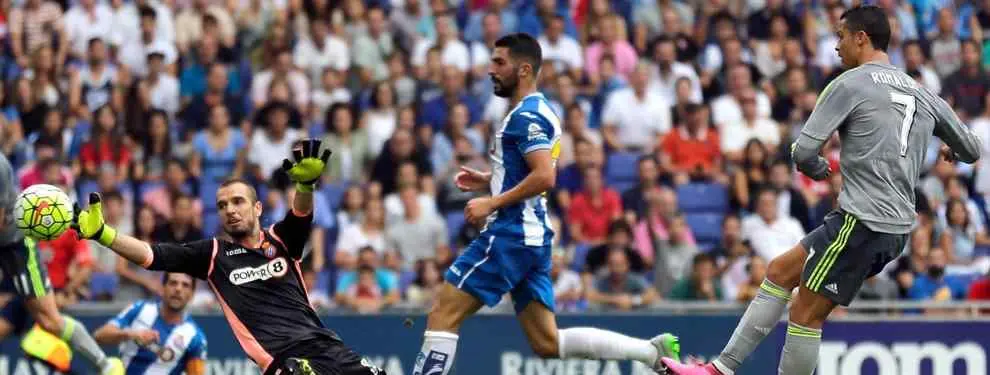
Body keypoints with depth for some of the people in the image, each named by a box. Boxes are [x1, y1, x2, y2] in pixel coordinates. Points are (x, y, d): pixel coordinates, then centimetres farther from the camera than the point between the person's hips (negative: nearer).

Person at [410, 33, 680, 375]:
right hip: (532, 236, 10)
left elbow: (544, 177, -24)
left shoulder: (526, 116, -13)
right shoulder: (538, 111, 18)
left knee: (443, 315, -7)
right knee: (548, 343, 7)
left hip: (511, 233, -10)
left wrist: (492, 203, -18)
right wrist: (487, 181, 18)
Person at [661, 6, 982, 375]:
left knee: (806, 314, -1)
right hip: (897, 228, 8)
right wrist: (951, 151, 45)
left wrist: (819, 169, 13)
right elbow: (971, 149, 21)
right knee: (780, 271, 16)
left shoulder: (850, 84, -8)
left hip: (861, 220, -8)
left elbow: (803, 151, -11)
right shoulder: (923, 94, 13)